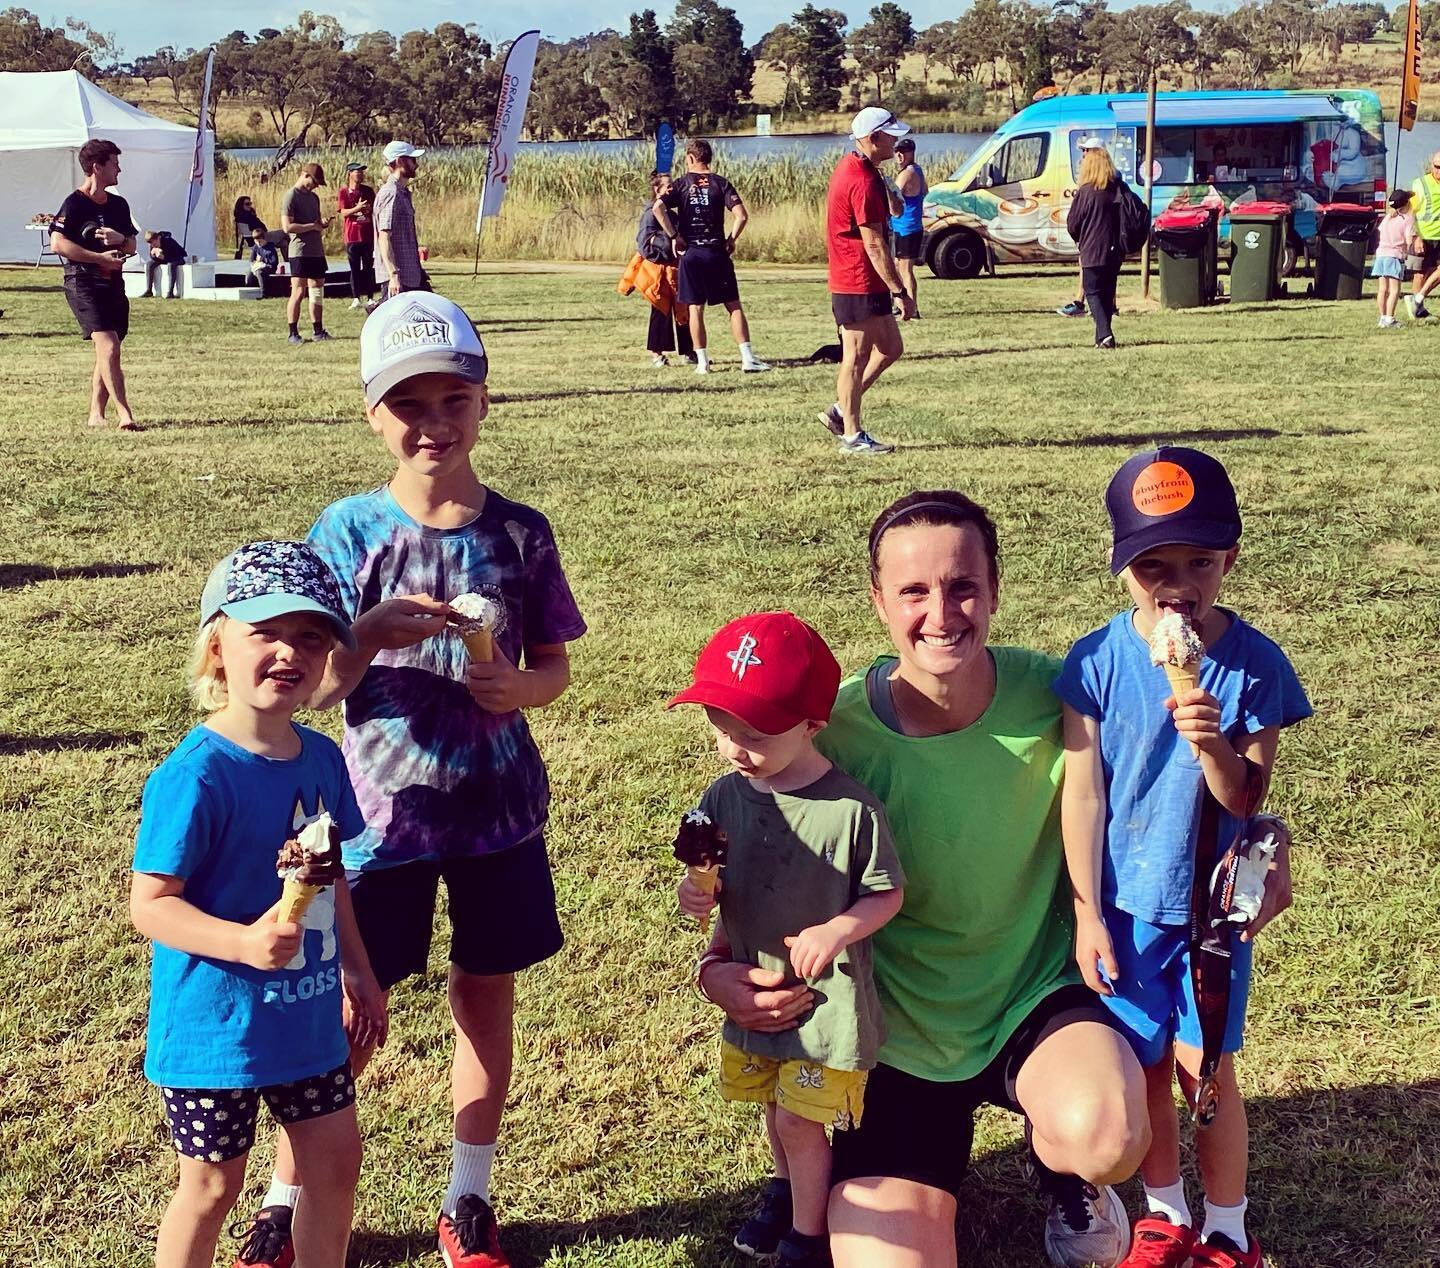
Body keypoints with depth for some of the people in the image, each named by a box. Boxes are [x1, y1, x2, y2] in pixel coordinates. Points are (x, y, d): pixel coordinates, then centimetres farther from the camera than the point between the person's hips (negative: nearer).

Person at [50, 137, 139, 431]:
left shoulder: (118, 205, 14)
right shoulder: (74, 204, -8)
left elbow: (132, 247, 20)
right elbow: (57, 243, -18)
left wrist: (120, 239, -5)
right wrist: (101, 258, -18)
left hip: (113, 285, 8)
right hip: (83, 283, -8)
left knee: (108, 353, 9)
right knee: (108, 346, -18)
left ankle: (96, 415, 17)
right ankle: (124, 414, -23)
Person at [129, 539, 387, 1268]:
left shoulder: (321, 759, -1)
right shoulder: (195, 776, -23)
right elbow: (150, 904, -22)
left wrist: (357, 969, 17)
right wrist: (244, 942, -36)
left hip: (309, 1017, 7)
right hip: (215, 1026, -6)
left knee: (335, 1159, 16)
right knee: (212, 1183, 10)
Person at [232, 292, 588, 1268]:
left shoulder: (519, 533, -3)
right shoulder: (349, 529, -6)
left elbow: (555, 666, 6)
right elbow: (317, 690, -7)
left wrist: (520, 688, -17)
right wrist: (370, 637, -27)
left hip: (500, 810, 2)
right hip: (384, 812, -2)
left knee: (487, 998, 13)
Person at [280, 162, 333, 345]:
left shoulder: (314, 197, 16)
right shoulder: (291, 196, -9)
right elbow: (287, 227, -17)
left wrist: (323, 222, 3)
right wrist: (313, 226, -16)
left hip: (316, 251, 8)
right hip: (299, 252, -8)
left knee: (317, 291, 10)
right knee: (298, 292, -7)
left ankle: (318, 331, 17)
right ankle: (293, 333, -2)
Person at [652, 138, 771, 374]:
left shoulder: (682, 184, 1)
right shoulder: (721, 183, 1)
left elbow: (658, 207, -14)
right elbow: (742, 215, -10)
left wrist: (674, 236, -8)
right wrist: (731, 240, 3)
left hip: (690, 252, 0)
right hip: (717, 251, 0)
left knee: (695, 309, 5)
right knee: (734, 306, 4)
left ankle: (702, 361, 4)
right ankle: (748, 358, -3)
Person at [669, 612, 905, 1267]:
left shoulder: (851, 809, -21)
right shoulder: (725, 796, -8)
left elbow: (887, 894, -11)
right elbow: (710, 876, 3)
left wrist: (836, 931, -27)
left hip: (828, 998, -5)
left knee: (800, 1120, 2)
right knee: (773, 1105, 24)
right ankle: (786, 1188, 52)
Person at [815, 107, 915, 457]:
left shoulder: (850, 167, 12)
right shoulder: (864, 181, -20)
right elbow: (874, 245, -23)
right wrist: (900, 292, -21)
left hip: (866, 283, 10)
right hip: (859, 284, -10)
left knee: (890, 348, 15)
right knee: (857, 358, -1)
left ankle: (840, 412, 20)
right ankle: (852, 435, 8)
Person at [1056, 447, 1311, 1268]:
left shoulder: (1255, 663, -13)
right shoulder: (1097, 663, -12)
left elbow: (1246, 801, -10)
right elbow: (1084, 794, -7)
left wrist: (1214, 745, -31)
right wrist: (1087, 913, -6)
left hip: (1214, 905, -1)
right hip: (1125, 907, 1)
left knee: (1207, 1071, 5)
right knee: (1146, 1070, 13)